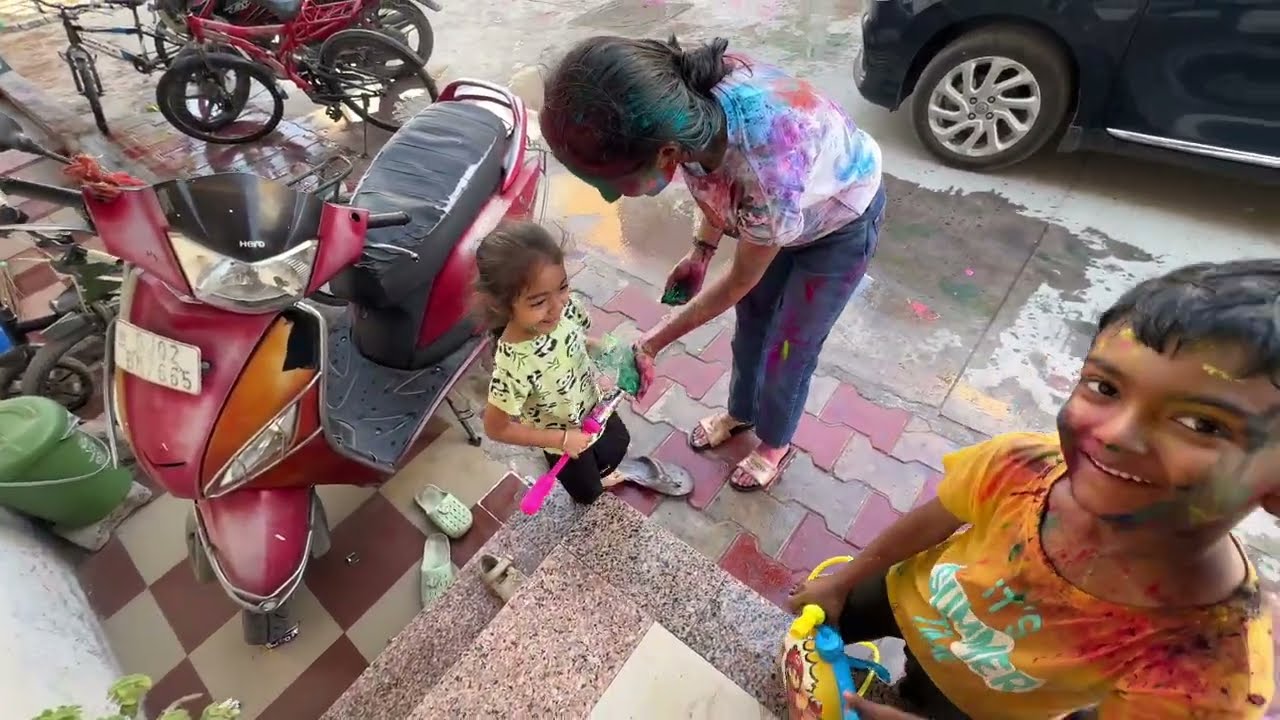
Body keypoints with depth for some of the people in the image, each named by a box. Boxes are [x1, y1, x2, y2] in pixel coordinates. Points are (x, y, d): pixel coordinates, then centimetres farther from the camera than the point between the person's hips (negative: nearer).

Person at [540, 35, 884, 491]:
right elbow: (716, 180, -4)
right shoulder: (685, 101, -28)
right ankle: (740, 412, 49)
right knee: (750, 321, 21)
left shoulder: (770, 176, -45)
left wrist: (653, 343, -16)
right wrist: (701, 250, 1)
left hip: (839, 222, -5)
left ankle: (775, 444, 40)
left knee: (789, 347, 10)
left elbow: (739, 282, -25)